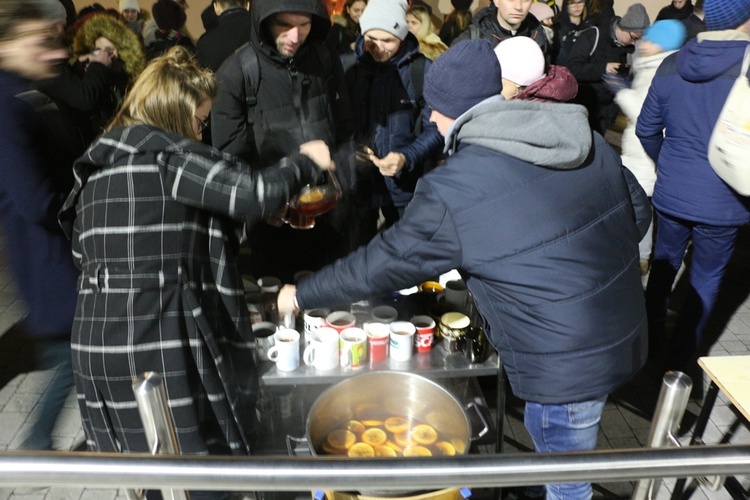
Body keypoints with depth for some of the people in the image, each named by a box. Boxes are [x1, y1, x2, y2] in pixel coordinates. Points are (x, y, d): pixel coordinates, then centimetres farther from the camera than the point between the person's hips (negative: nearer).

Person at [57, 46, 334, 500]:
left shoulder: (96, 167, 16)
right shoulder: (165, 153, -9)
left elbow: (84, 251, 20)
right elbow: (252, 194, -17)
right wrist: (306, 162, -1)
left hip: (96, 344, 8)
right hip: (164, 343, -8)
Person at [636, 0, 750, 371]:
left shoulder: (671, 66, -3)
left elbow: (647, 129, 5)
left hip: (670, 194, 4)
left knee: (663, 264, 21)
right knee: (706, 279, 13)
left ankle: (651, 338, 35)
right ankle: (680, 356, 25)